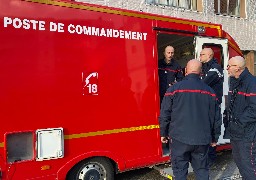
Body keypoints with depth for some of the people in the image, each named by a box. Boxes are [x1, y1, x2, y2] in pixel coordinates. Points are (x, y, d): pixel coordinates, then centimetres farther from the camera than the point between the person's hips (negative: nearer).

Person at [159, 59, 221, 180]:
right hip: (202, 139, 3)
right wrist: (214, 138, 19)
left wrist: (163, 133, 8)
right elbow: (215, 117, 8)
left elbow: (165, 114, -4)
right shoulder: (209, 91, 3)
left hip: (179, 138, -3)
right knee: (202, 170, 17)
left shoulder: (174, 88, -6)